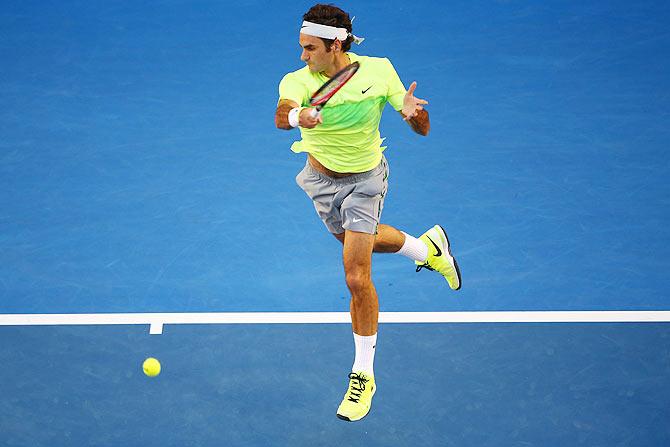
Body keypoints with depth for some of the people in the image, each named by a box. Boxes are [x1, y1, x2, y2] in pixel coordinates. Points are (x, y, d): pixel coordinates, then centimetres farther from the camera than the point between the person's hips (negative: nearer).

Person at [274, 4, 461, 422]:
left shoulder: (378, 70, -21)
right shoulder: (298, 81, -24)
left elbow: (423, 129, -16)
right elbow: (282, 115, -47)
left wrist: (414, 112, -40)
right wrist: (296, 115, -70)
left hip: (365, 181, -3)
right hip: (322, 180, 3)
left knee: (357, 277, -11)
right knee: (360, 241, 26)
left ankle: (363, 375, 5)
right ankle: (428, 248, 55)